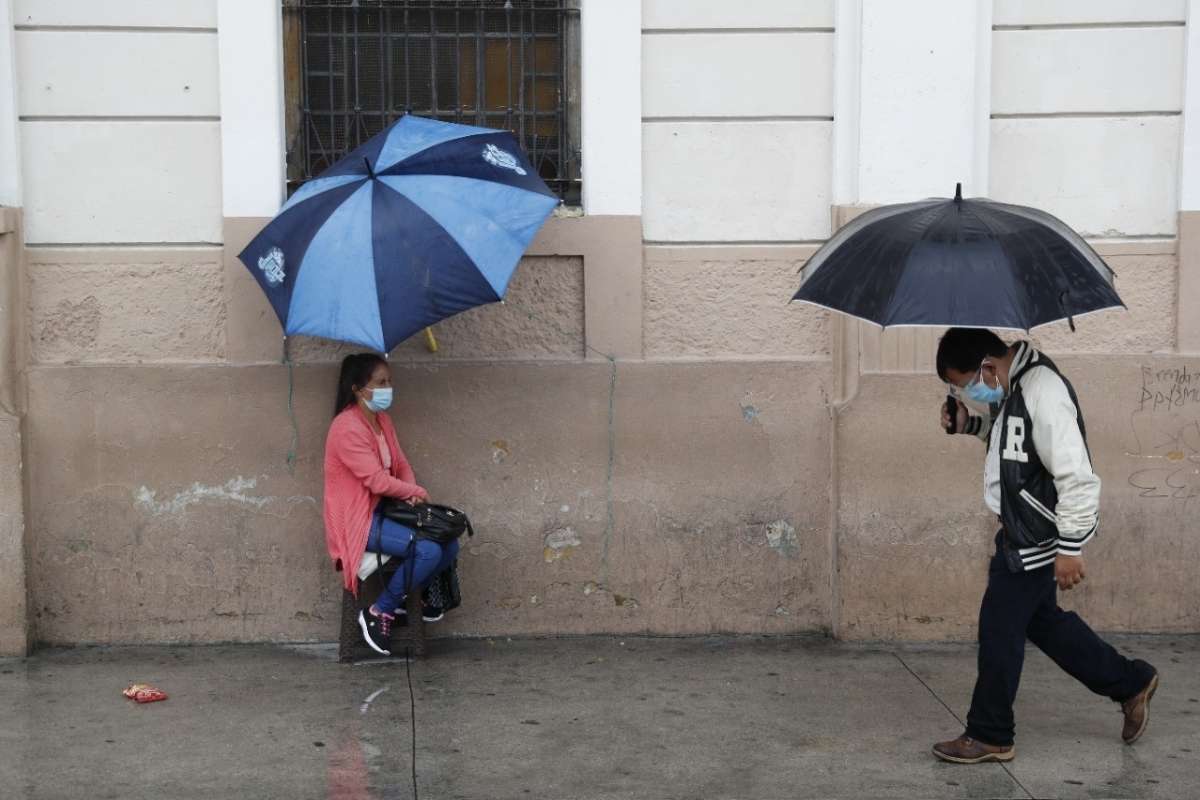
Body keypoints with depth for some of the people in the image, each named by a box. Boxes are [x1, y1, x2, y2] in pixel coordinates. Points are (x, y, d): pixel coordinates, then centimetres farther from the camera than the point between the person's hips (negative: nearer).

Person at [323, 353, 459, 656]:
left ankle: (406, 597, 18)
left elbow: (402, 465, 13)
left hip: (383, 510, 9)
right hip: (357, 520, -9)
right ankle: (377, 613, -9)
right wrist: (417, 492, -9)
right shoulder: (347, 427, -20)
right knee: (428, 551, -25)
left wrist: (411, 492, -8)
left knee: (450, 546, -4)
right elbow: (376, 480, -22)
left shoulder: (382, 420, 9)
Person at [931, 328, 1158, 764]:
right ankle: (1131, 683, 35)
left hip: (1037, 538, -10)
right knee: (1041, 618, 21)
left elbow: (1077, 477, -27)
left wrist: (1070, 549, -23)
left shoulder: (1043, 393, -26)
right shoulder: (1015, 385, 3)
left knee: (999, 630, 0)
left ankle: (989, 736, 15)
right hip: (1021, 531, 10)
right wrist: (965, 421, 2)